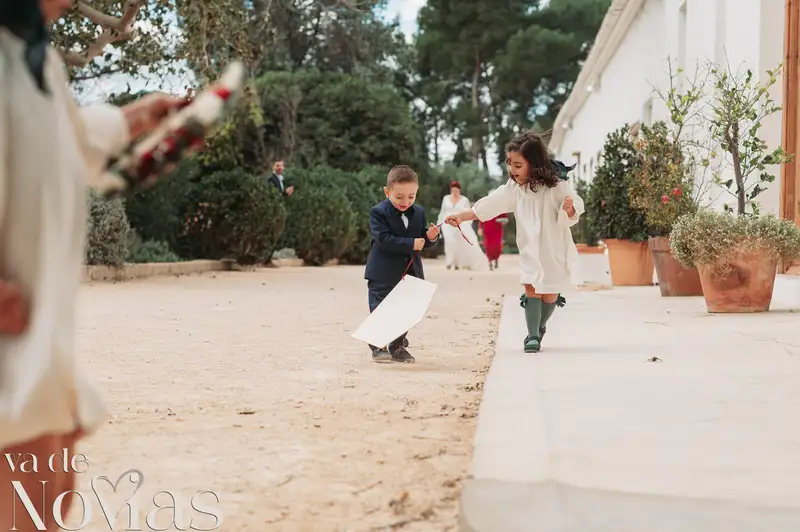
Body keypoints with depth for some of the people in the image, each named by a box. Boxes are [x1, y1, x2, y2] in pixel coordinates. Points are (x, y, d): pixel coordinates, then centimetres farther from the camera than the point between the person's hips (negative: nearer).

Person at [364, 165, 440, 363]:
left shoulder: (419, 212, 6)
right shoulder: (379, 212, -11)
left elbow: (422, 241, 11)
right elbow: (383, 239, -22)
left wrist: (431, 237, -12)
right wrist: (411, 244, -24)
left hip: (410, 272, 6)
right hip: (383, 274, -5)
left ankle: (397, 347, 22)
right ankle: (378, 347, 5)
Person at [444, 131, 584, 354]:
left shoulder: (556, 186, -17)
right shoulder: (513, 188, -2)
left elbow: (570, 216, -12)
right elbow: (489, 205, 0)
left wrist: (569, 208, -36)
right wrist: (460, 216, -2)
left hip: (555, 250, -3)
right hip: (529, 250, 3)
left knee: (550, 294, 7)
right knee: (531, 289, -10)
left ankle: (540, 327, 31)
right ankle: (533, 335, -9)